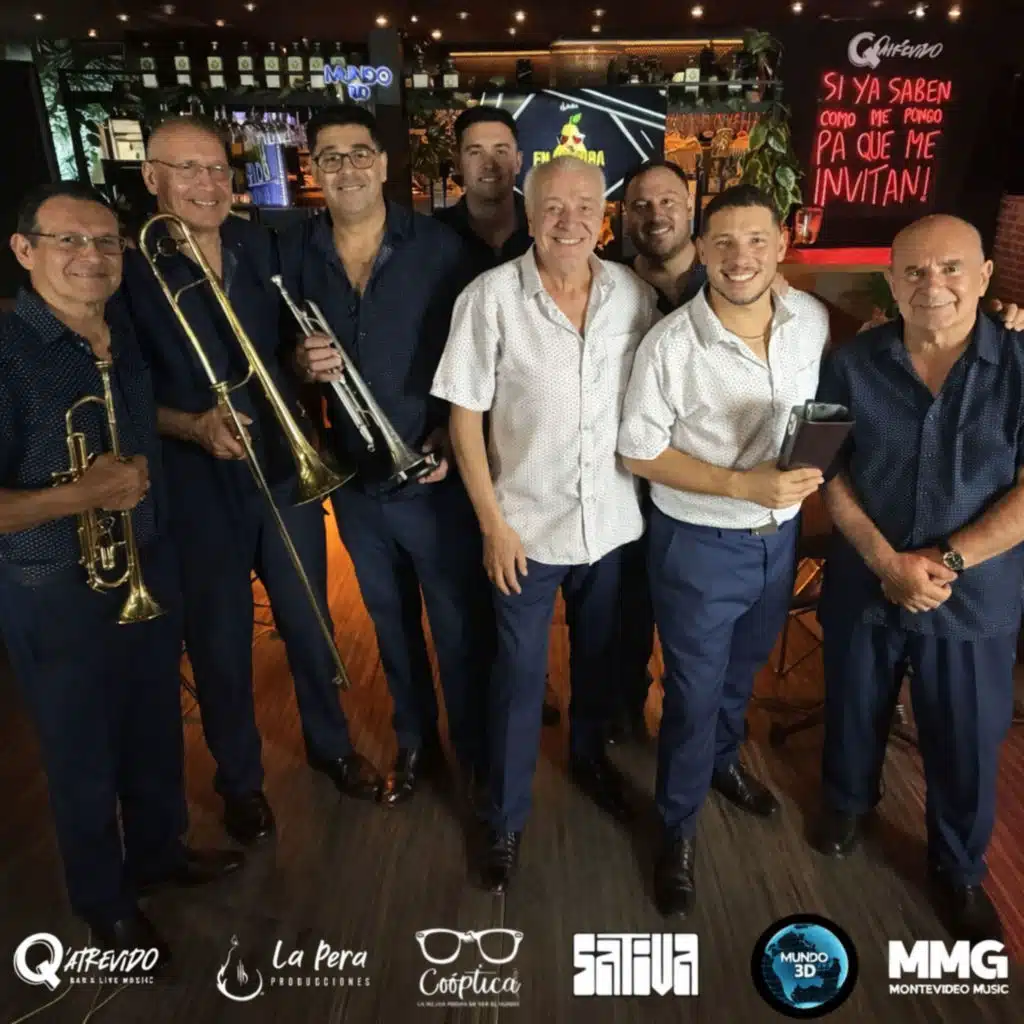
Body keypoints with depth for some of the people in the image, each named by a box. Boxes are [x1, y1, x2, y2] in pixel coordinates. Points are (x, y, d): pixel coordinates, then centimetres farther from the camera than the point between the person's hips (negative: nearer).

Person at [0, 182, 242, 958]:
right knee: (85, 758, 15)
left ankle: (159, 852, 49)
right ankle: (105, 903, 40)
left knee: (157, 732, 23)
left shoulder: (123, 331, 1)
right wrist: (80, 494, -29)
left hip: (148, 572, 6)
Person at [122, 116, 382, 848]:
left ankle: (330, 744, 40)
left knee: (308, 620, 16)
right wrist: (191, 426, -22)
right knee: (220, 641, 12)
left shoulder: (264, 247, 1)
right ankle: (240, 778, 36)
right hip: (196, 486, -2)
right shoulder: (129, 268, -9)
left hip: (285, 467, 3)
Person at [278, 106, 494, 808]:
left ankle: (475, 748, 33)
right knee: (391, 622, 20)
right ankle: (414, 742, 43)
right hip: (353, 479, 4)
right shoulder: (293, 254, 1)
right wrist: (299, 365, -13)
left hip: (435, 477, -3)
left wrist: (451, 432, -17)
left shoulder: (439, 246, -7)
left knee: (460, 625, 8)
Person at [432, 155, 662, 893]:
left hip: (614, 521, 4)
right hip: (528, 524, -3)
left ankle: (591, 756, 51)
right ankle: (506, 819, 31)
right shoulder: (491, 297, -13)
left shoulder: (635, 295, -4)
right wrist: (493, 524, -12)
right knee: (520, 676, 10)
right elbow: (465, 417, -10)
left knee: (600, 656, 23)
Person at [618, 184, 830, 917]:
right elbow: (640, 453, -15)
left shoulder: (814, 320, -5)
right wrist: (743, 484, -24)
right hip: (700, 545, -5)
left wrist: (808, 472, -4)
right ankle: (679, 829, 34)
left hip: (781, 535, 5)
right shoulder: (671, 344, -20)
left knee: (744, 671, 27)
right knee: (694, 693, 10)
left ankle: (724, 762, 56)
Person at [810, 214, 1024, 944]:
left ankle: (960, 871, 40)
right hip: (864, 584, 1)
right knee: (855, 712, 21)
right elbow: (829, 474, -4)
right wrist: (887, 562, -14)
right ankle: (848, 800, 51)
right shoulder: (853, 363, -6)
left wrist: (948, 561, -19)